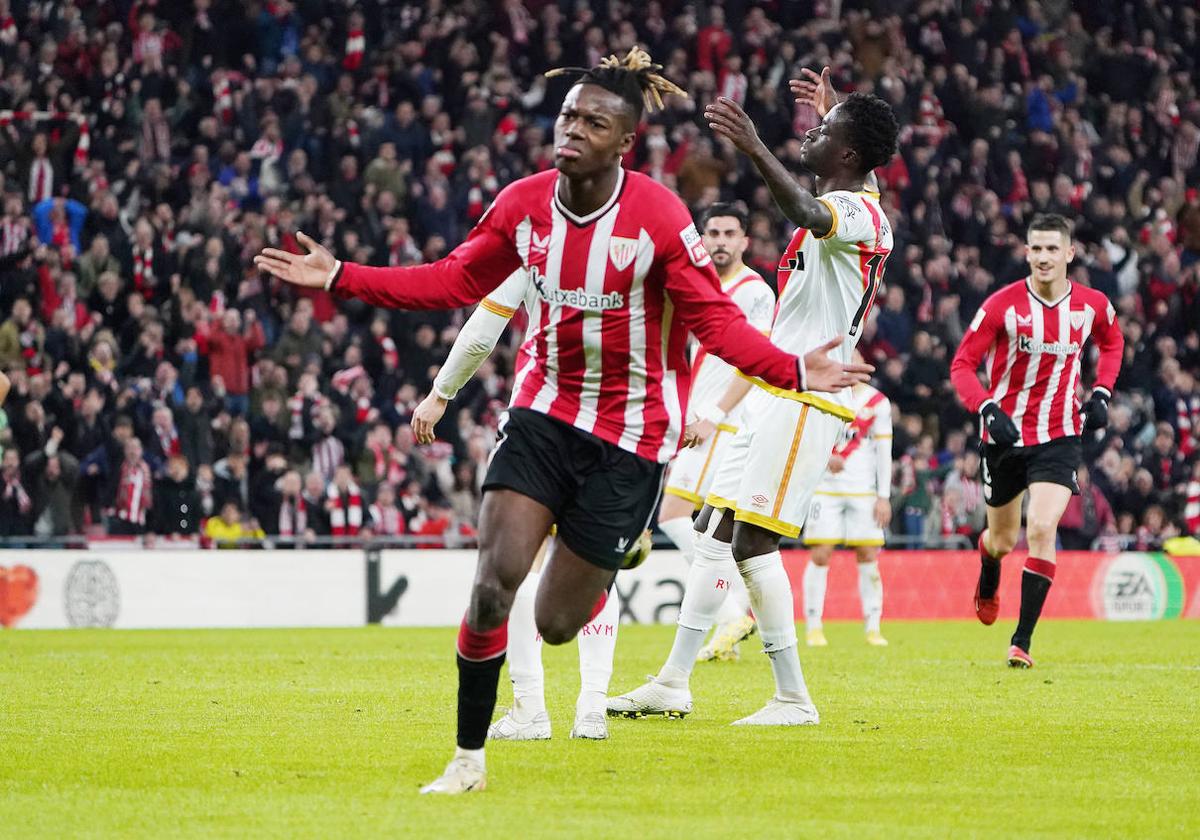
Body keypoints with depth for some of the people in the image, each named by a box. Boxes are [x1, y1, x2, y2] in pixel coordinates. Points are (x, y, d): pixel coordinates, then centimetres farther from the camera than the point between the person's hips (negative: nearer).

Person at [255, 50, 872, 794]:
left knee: (559, 623, 2)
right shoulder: (524, 204, -4)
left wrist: (791, 371, -29)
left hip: (630, 433, -3)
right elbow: (454, 282, 8)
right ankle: (470, 758, 1)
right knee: (494, 581, -14)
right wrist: (340, 279, 3)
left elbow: (715, 319, -14)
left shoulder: (659, 215, -16)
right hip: (545, 409, 3)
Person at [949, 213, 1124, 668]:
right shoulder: (1003, 305, -12)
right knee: (1003, 539, 15)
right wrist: (988, 410, -25)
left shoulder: (1092, 306, -4)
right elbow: (962, 364, -9)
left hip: (1060, 436, 0)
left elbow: (1112, 340, 20)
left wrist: (1101, 392, 6)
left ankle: (1022, 640, -12)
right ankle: (988, 585, 53)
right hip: (1006, 435, 0)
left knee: (1042, 530, -19)